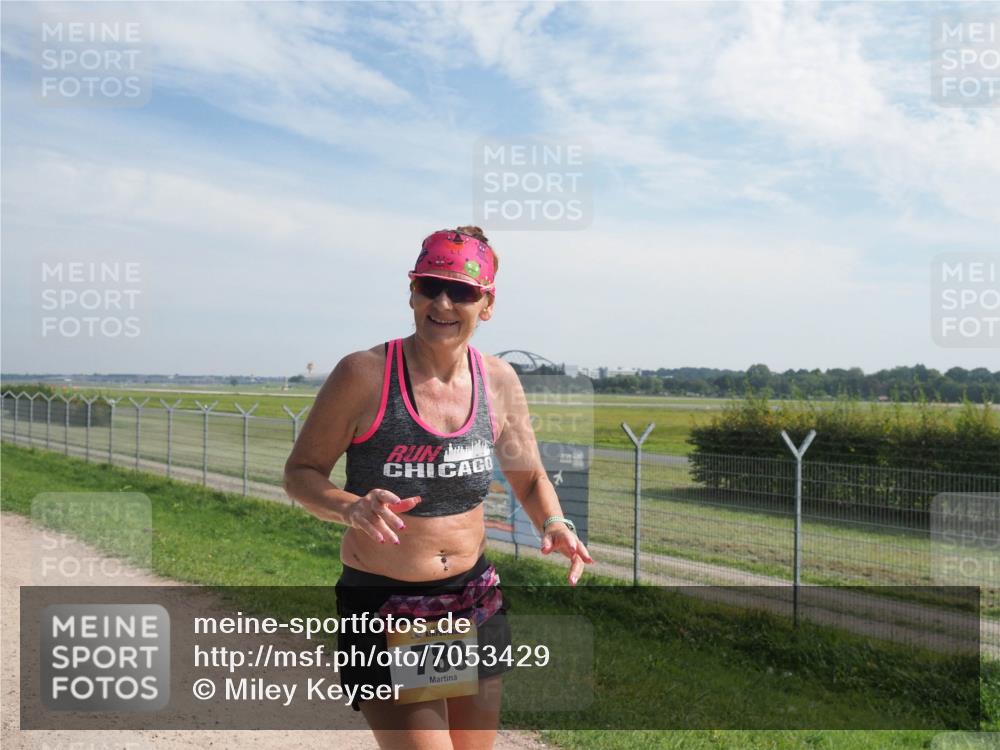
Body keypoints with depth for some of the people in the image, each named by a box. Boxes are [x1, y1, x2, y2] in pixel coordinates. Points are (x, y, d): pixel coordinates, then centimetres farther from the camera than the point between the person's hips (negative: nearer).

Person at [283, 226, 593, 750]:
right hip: (382, 605, -4)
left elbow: (530, 478, 13)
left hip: (475, 602, 5)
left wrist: (552, 523, -8)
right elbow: (300, 472, -6)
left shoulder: (499, 382, 0)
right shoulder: (364, 374, -14)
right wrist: (352, 508, -26)